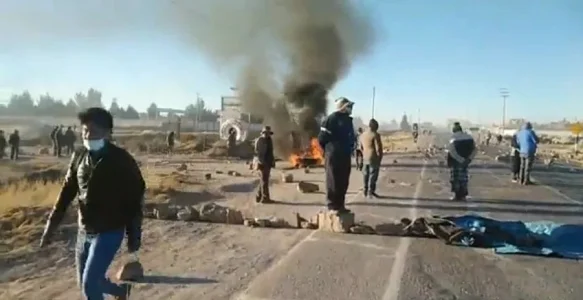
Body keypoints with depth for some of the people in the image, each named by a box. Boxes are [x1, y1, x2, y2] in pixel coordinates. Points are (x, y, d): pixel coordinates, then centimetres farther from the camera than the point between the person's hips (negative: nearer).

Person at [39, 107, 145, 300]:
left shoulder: (121, 160, -15)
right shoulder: (79, 156, 1)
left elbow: (135, 199, -11)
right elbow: (67, 192, 10)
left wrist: (134, 236, -9)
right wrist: (51, 225, 7)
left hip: (109, 232, -6)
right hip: (84, 232, 6)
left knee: (90, 283, -11)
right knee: (86, 283, 17)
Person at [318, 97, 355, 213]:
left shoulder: (348, 120, 14)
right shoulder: (331, 119, -10)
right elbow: (322, 138, -10)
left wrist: (349, 150, 13)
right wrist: (329, 150, 0)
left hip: (345, 155, 8)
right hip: (334, 155, -8)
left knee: (343, 182, 11)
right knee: (333, 181, -3)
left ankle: (340, 205, 19)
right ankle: (332, 205, 4)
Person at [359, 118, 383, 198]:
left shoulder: (362, 135, 10)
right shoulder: (375, 135, -12)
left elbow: (361, 147, 14)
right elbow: (378, 148, -16)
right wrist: (379, 157, -6)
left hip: (365, 158, 7)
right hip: (373, 158, -7)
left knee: (366, 175, 15)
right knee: (373, 175, -2)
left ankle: (365, 191, 20)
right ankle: (371, 192, -3)